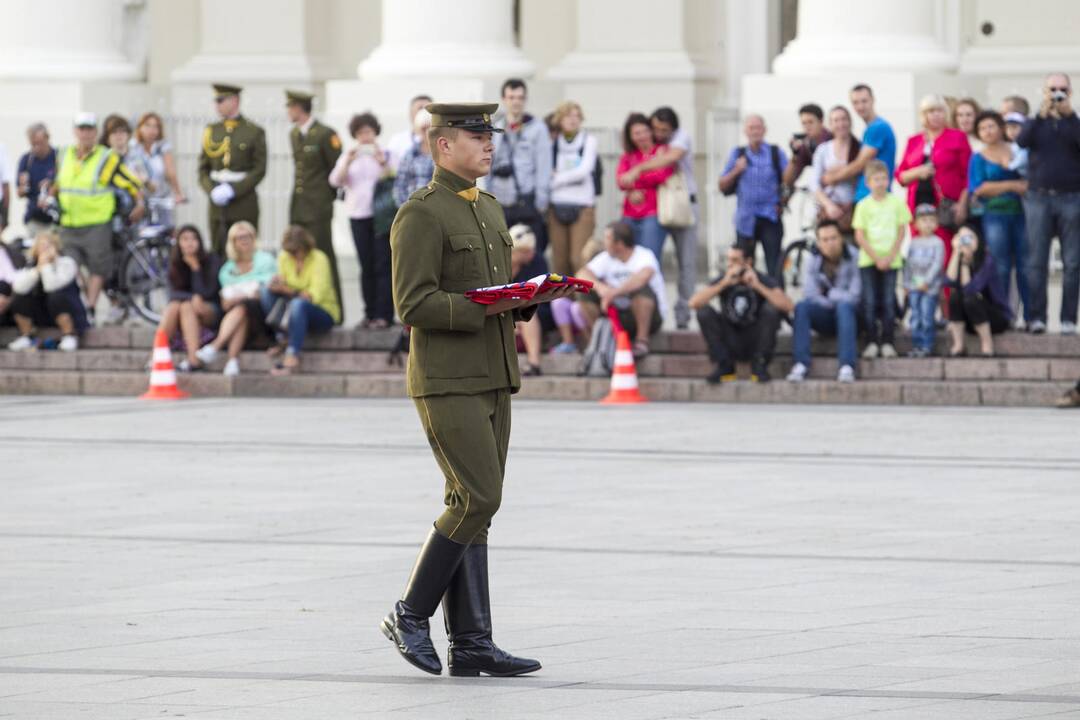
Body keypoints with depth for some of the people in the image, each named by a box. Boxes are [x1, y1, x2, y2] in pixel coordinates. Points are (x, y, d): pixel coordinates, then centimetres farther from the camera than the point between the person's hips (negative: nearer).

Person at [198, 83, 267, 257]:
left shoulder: (254, 132, 0)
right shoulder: (211, 131, 12)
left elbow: (259, 171, -5)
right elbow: (203, 169, 12)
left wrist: (232, 190, -15)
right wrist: (212, 190, -8)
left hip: (244, 204, -4)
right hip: (217, 204, 4)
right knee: (218, 255, 1)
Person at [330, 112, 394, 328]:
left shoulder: (385, 155, 5)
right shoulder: (349, 156, 13)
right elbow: (336, 180, 2)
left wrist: (382, 163, -18)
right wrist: (347, 162, -12)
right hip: (358, 214, 3)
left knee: (383, 264, -9)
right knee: (366, 266, 5)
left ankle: (384, 314, -10)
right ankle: (370, 313, 9)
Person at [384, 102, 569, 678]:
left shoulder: (489, 210, 17)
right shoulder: (420, 215, -11)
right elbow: (413, 304, -18)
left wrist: (527, 300, 1)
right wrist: (485, 307, -24)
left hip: (491, 381, 8)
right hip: (447, 383, -8)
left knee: (473, 505, 5)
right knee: (478, 500, -13)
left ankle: (471, 643, 4)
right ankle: (412, 615, 0)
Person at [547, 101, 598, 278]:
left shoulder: (588, 141, 2)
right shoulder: (553, 143, 9)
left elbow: (584, 170, -7)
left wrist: (557, 179, -3)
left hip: (583, 205, -3)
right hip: (557, 206, 3)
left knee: (579, 260, -10)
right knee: (559, 259, 2)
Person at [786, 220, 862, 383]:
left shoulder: (853, 258, -11)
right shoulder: (813, 261, -3)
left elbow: (854, 296, -16)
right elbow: (810, 295, -12)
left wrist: (829, 293, -8)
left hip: (851, 316, -2)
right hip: (825, 318, 2)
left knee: (844, 306, -36)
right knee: (802, 306, -27)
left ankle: (847, 367, -46)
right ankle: (801, 365, -34)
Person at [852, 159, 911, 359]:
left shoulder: (896, 202, 2)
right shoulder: (863, 205, -1)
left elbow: (901, 232, 3)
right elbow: (860, 236, -2)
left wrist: (890, 257, -7)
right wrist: (876, 259, -9)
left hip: (890, 260, 0)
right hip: (868, 260, 0)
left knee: (888, 301, 0)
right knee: (870, 301, -2)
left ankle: (887, 342, 4)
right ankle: (872, 342, 2)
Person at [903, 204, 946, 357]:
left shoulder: (937, 243, -3)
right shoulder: (914, 243, 12)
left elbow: (937, 264, -10)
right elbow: (908, 264, 15)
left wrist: (927, 281, -16)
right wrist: (906, 283, 10)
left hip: (930, 287, -5)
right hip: (914, 286, 5)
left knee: (927, 317, -8)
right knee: (915, 317, 6)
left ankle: (927, 346, -3)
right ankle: (916, 345, 11)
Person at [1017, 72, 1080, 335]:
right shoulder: (1037, 123, 10)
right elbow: (1021, 141, -9)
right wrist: (1042, 114, -19)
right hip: (1038, 197, 0)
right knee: (1037, 262, -3)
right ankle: (1037, 317, -1)